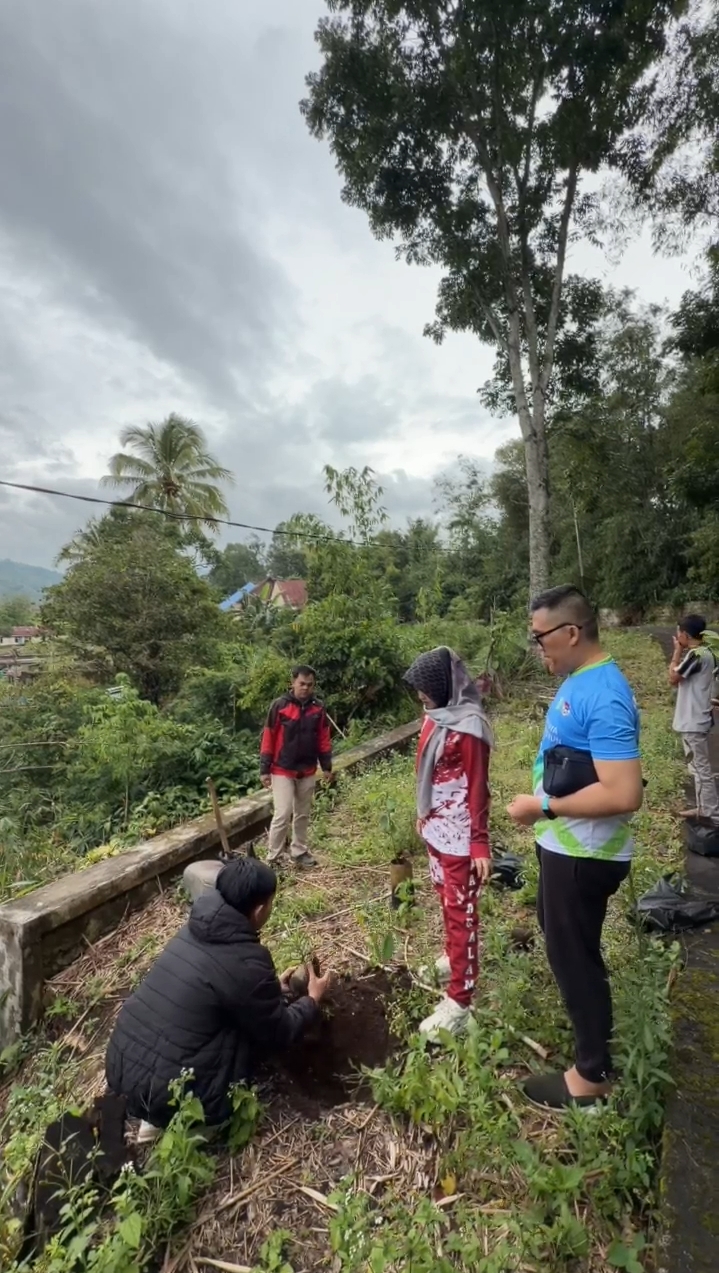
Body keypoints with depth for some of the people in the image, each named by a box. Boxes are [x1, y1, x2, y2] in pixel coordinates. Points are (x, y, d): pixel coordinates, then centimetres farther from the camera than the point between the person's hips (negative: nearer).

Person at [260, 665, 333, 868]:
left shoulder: (318, 709, 0)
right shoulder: (280, 706, -11)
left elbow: (323, 740, 7)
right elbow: (268, 738, -8)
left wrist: (327, 766, 5)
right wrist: (265, 769, -8)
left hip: (308, 772, 4)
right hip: (282, 771, -4)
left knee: (303, 815, 15)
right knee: (283, 815, -5)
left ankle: (299, 852, 30)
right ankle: (273, 858, 9)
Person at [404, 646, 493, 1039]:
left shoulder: (468, 726, -22)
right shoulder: (436, 717, 3)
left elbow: (477, 789, -19)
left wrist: (480, 843, -16)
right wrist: (423, 814, 20)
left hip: (458, 835, -8)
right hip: (436, 827, 8)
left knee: (461, 911, 4)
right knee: (446, 901, 24)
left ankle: (458, 1002, 16)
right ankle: (452, 959, 46)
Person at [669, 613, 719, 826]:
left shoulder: (696, 654, -20)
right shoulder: (701, 652, 10)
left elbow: (673, 677, -15)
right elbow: (682, 678, 13)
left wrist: (677, 651, -8)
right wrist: (681, 652, 7)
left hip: (694, 722, -10)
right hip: (691, 720, 10)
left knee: (702, 769, -2)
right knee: (697, 767, 18)